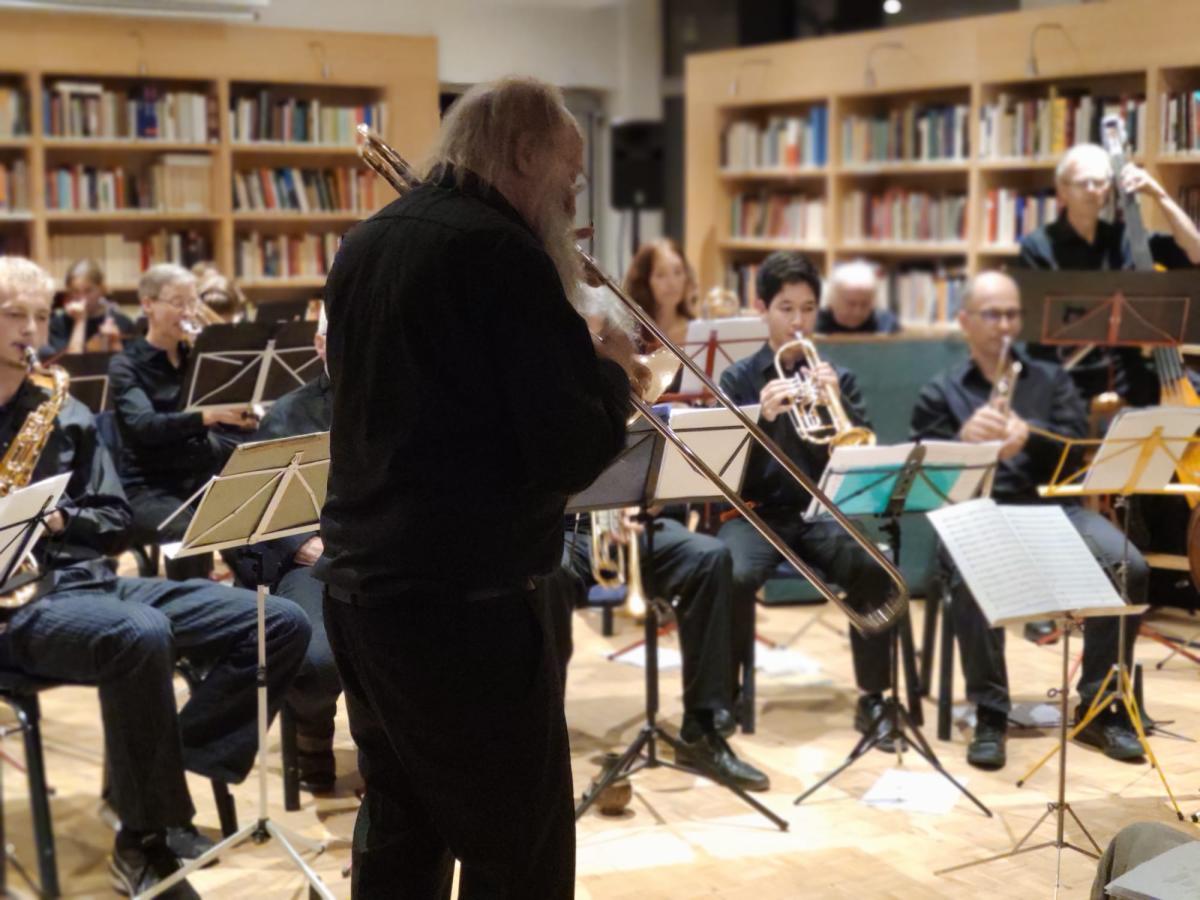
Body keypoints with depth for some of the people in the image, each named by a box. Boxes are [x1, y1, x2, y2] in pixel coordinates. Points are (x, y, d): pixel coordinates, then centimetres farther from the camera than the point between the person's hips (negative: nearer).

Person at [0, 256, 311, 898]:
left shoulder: (66, 416, 15)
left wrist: (62, 519, -7)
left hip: (89, 579, 6)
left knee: (281, 625, -7)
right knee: (141, 635, -39)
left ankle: (150, 773, -6)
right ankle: (144, 840, -21)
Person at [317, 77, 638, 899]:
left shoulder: (366, 244, 10)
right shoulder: (504, 254, -16)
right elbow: (570, 455, -20)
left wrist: (571, 359, 12)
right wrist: (611, 375, -1)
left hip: (357, 582, 9)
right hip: (461, 600, -9)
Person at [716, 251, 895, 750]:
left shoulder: (839, 377, 9)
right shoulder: (738, 378, 5)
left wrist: (839, 403, -16)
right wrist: (763, 416, -22)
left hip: (823, 510, 1)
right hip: (757, 512, -1)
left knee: (874, 569, -28)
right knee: (734, 576, -33)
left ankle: (872, 698, -10)